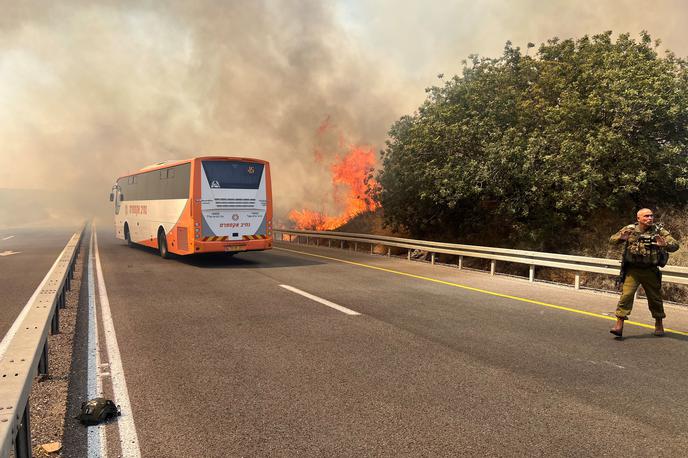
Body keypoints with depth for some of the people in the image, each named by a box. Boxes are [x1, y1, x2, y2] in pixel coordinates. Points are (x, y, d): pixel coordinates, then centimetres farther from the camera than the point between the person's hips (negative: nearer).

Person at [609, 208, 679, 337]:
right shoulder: (629, 229, -2)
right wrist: (621, 238, -25)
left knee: (655, 298, 14)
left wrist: (665, 245, -31)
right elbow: (612, 240, -2)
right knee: (626, 295, -12)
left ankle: (659, 324, 35)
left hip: (651, 271, 1)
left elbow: (675, 245, -7)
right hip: (632, 270, -1)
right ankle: (619, 325, -10)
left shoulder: (659, 231, -3)